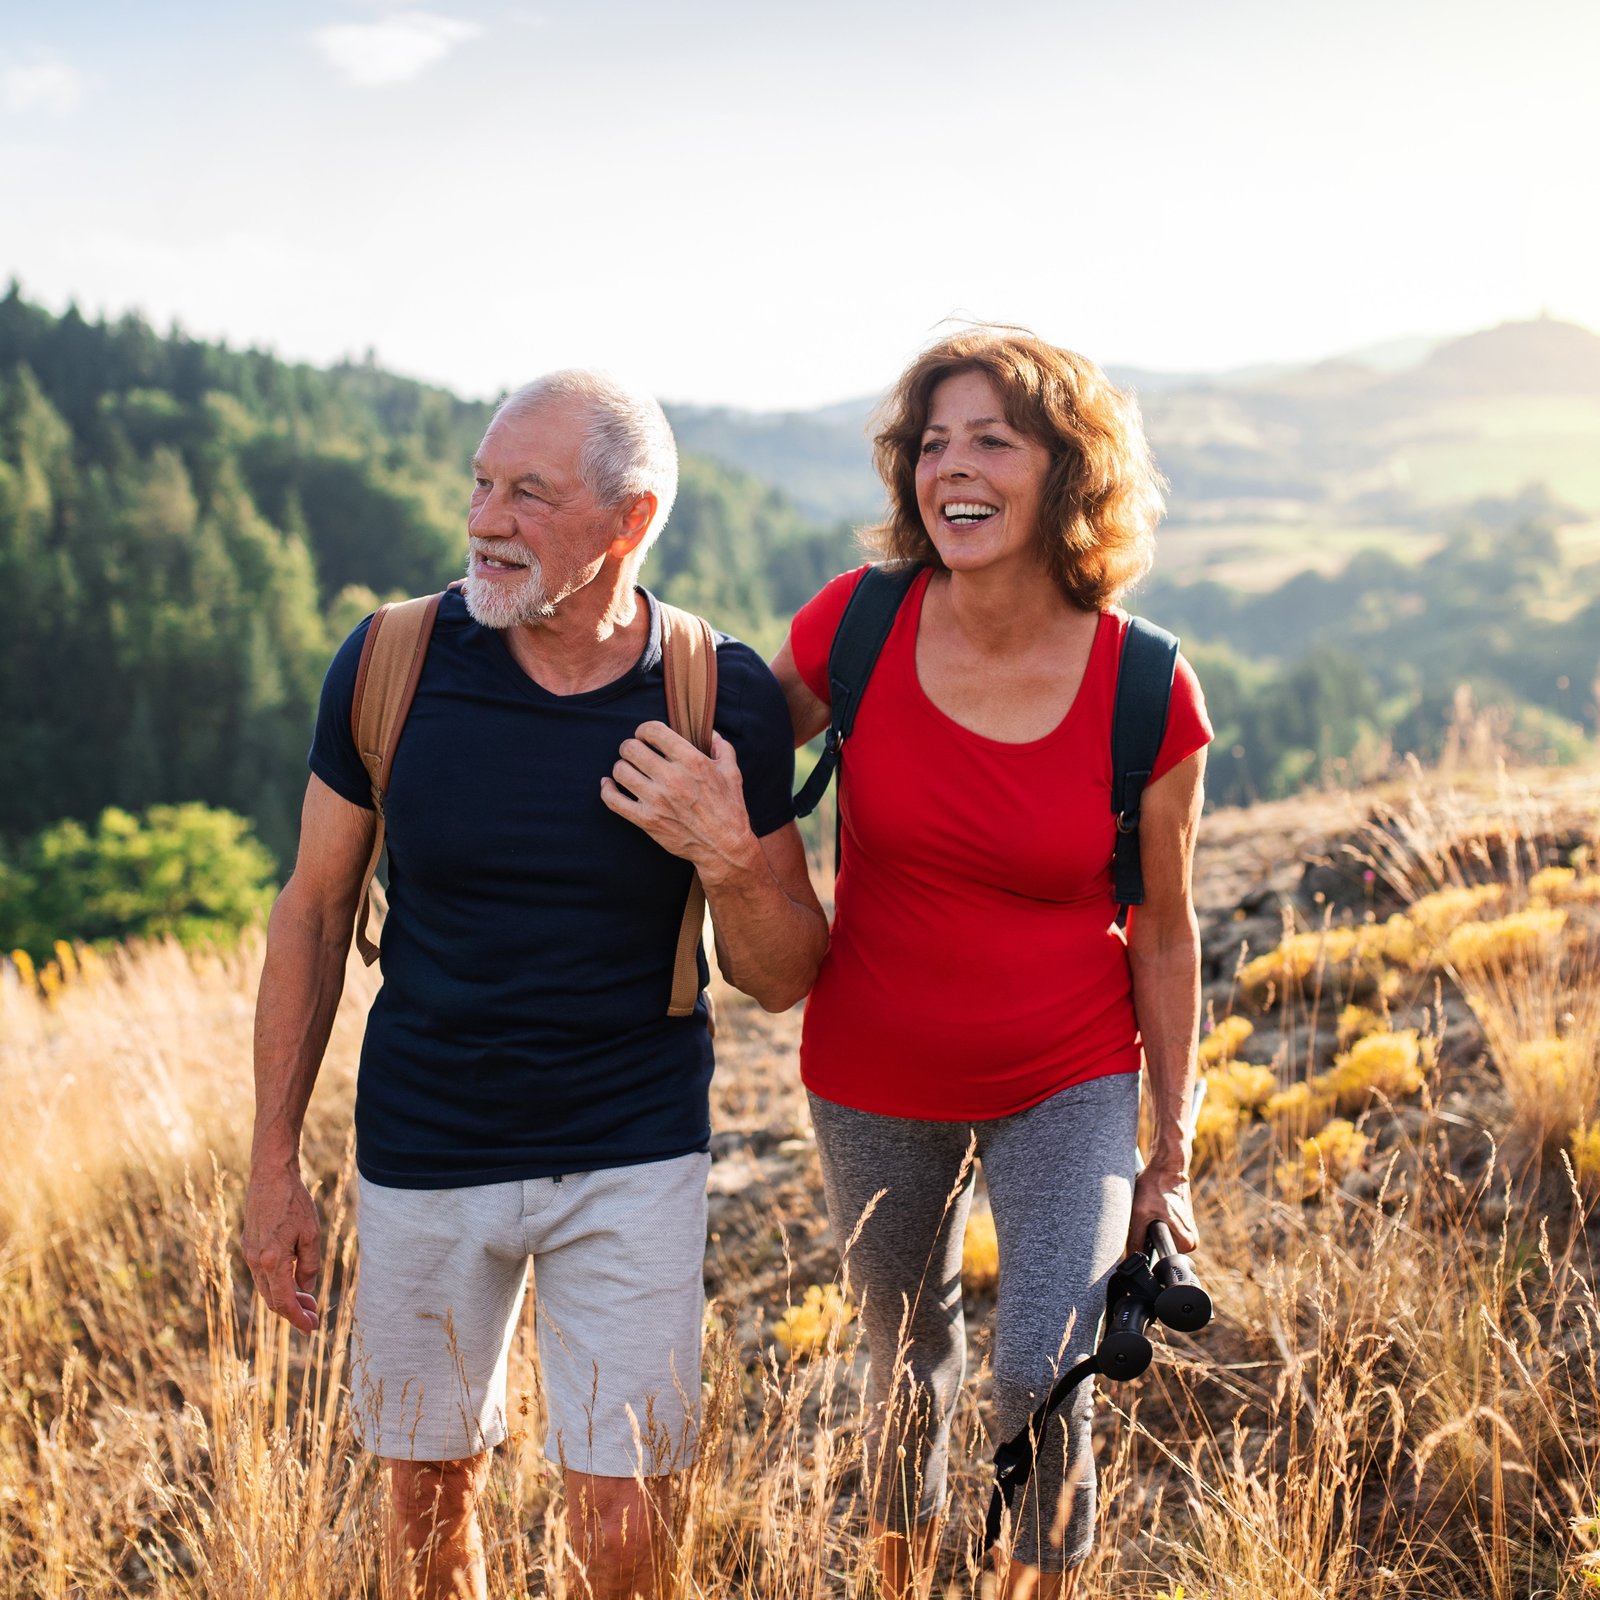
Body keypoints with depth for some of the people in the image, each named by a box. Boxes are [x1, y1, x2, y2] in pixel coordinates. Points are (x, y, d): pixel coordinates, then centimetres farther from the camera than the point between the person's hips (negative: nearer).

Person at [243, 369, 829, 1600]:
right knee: (429, 1497, 16)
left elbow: (782, 978, -4)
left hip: (633, 1159, -1)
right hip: (423, 1151, 1)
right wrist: (274, 1162, 2)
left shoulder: (724, 702, -12)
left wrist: (728, 855, -25)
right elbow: (315, 909, 1)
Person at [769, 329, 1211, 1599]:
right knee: (909, 1354, 19)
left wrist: (1171, 1151, 1)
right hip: (875, 1083, 2)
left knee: (1043, 1377, -14)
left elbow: (1162, 933, -5)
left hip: (1068, 1086, -2)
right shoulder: (854, 629, -15)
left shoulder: (1148, 697, -16)